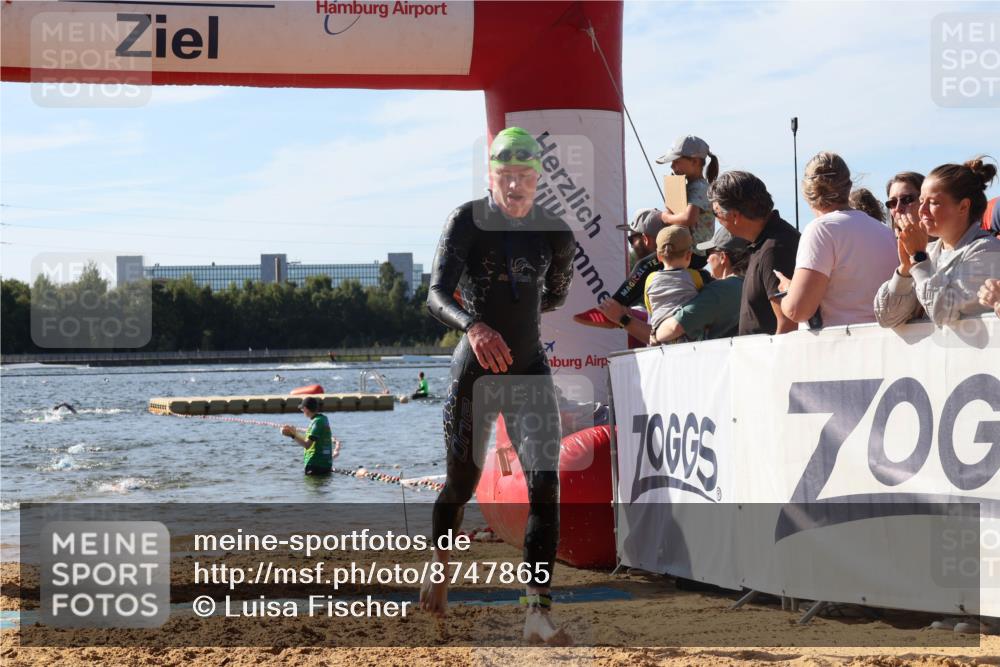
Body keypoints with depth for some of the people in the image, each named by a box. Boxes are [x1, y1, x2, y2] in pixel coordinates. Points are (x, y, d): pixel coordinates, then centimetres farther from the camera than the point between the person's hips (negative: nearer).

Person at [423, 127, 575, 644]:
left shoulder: (554, 233, 0)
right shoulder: (467, 222, -11)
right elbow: (436, 295, -24)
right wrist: (472, 325, -40)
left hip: (530, 370, 2)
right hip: (475, 369, -2)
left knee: (544, 487, -11)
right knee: (461, 483, 10)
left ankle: (538, 613, -14)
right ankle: (439, 567, 41)